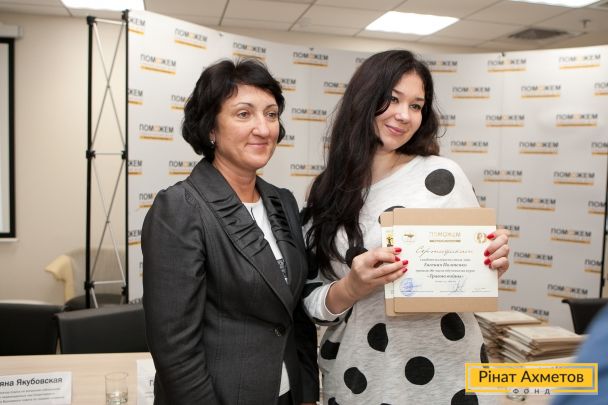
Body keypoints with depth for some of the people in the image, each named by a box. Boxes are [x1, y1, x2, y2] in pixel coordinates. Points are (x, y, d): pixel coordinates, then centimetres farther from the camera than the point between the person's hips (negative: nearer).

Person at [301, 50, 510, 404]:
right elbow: (312, 300, -1)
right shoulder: (328, 191, -3)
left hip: (442, 376, -1)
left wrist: (493, 264, -19)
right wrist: (352, 287, -20)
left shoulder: (441, 176, -9)